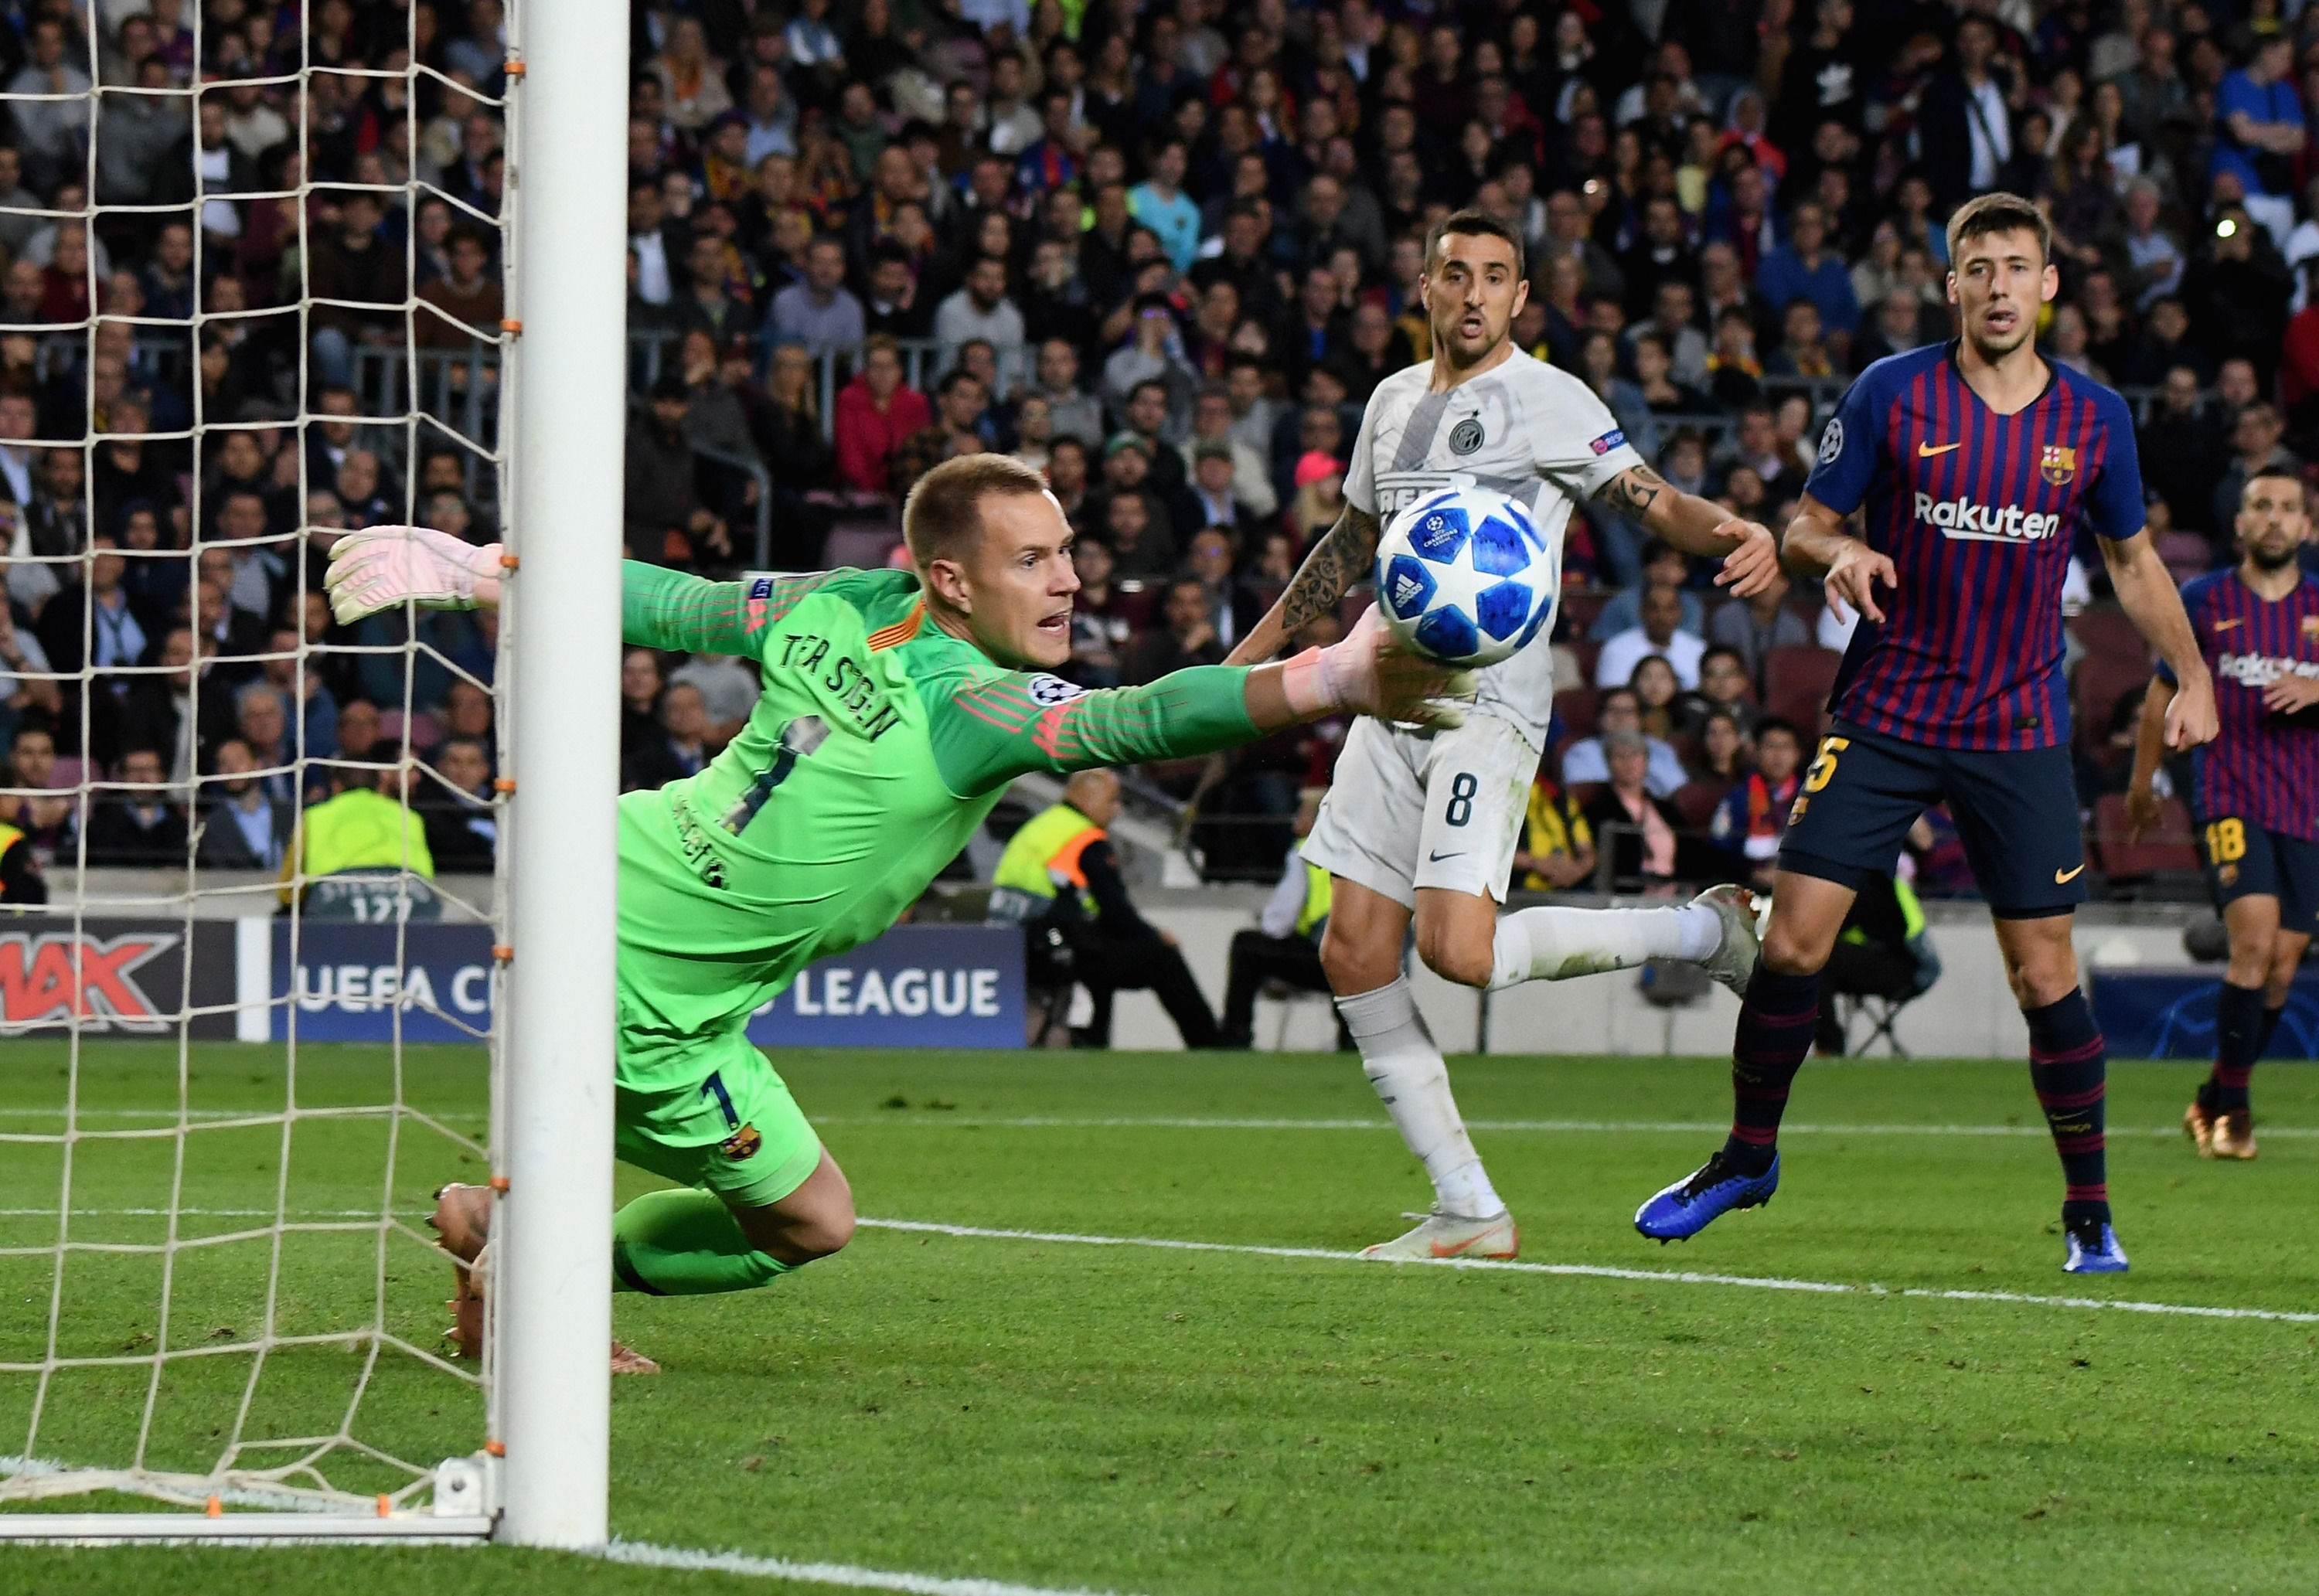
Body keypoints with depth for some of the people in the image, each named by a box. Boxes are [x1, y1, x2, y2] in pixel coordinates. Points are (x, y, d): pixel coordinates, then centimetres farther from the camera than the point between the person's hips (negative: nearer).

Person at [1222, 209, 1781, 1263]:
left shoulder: (1545, 399, -4)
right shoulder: (1394, 402, 17)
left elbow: (1656, 504, -9)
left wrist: (1739, 535, -31)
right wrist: (1250, 654, 33)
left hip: (1491, 698, -7)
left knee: (1459, 948, -22)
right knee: (1355, 958, -1)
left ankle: (1704, 932, -1)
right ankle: (1468, 1212, 5)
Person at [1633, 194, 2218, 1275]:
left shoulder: (2093, 419, 3)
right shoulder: (1892, 395, -3)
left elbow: (2131, 557, 17)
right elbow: (1805, 523, 3)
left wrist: (2192, 676, 8)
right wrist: (1837, 554, -20)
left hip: (2019, 731, 1)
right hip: (1885, 716, -1)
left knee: (2045, 975, -3)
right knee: (1791, 944, -7)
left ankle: (2089, 1214, 11)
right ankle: (1748, 1158, 15)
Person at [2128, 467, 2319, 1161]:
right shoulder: (2205, 601, 4)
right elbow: (2164, 692, 17)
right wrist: (2142, 782, 23)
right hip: (2231, 798, -3)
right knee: (2255, 939, -22)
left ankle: (2215, 1100, 21)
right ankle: (2232, 1108, -15)